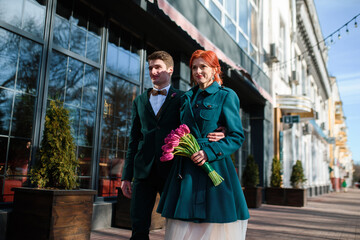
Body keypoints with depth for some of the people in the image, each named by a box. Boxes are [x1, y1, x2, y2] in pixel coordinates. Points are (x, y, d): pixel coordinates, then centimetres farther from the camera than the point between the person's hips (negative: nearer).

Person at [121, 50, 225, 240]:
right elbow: (134, 140, 15)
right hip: (144, 172, 3)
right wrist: (126, 176, 10)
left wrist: (212, 136, -19)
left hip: (171, 170, -2)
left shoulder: (182, 98, 6)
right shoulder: (139, 101, 16)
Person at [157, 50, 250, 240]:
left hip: (213, 166, -5)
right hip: (186, 170, 5)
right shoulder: (186, 98, 16)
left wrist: (209, 152, -17)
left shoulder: (226, 96, 0)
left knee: (214, 224, 0)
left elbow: (237, 136, -5)